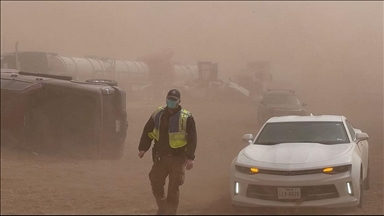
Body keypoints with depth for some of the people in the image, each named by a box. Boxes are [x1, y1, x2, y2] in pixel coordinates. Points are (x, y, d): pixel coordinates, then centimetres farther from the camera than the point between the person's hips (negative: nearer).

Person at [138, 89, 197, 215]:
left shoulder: (186, 118, -5)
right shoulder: (158, 115, 6)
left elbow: (192, 139, -6)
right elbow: (147, 132, 14)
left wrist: (190, 157, -12)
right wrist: (143, 148, 6)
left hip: (177, 158, -4)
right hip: (160, 156, 4)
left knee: (173, 188, -2)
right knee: (156, 183, 4)